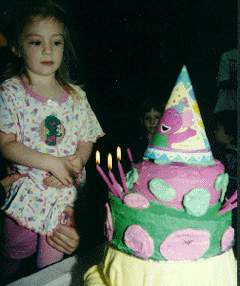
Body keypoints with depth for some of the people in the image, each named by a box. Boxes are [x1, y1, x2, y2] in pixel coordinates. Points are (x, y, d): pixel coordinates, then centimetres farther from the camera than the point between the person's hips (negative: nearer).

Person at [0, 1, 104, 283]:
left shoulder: (76, 96, 3)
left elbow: (86, 141, 6)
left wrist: (76, 162, -15)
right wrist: (51, 163, -19)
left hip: (64, 195, 3)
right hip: (26, 194, -2)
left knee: (52, 267, 15)